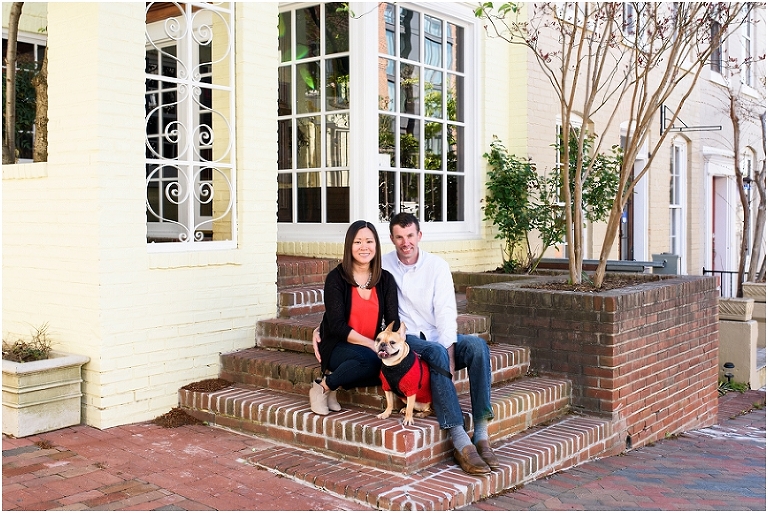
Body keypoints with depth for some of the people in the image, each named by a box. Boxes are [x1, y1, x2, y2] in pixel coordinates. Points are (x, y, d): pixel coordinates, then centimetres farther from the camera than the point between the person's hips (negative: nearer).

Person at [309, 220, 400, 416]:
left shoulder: (385, 279, 3)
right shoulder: (336, 278, -8)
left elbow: (393, 322, -3)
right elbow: (336, 326, -14)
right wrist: (372, 345, -23)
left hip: (373, 350, 4)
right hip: (338, 347, -4)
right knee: (369, 359, -35)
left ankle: (334, 379, -8)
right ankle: (323, 387, -10)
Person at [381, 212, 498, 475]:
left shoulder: (437, 265, 2)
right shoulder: (383, 266, 1)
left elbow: (446, 312, -6)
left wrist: (450, 353, -18)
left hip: (438, 338, 3)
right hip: (405, 340, -2)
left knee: (477, 345, -27)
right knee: (436, 354, -35)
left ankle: (481, 435, -30)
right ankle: (461, 442, -38)